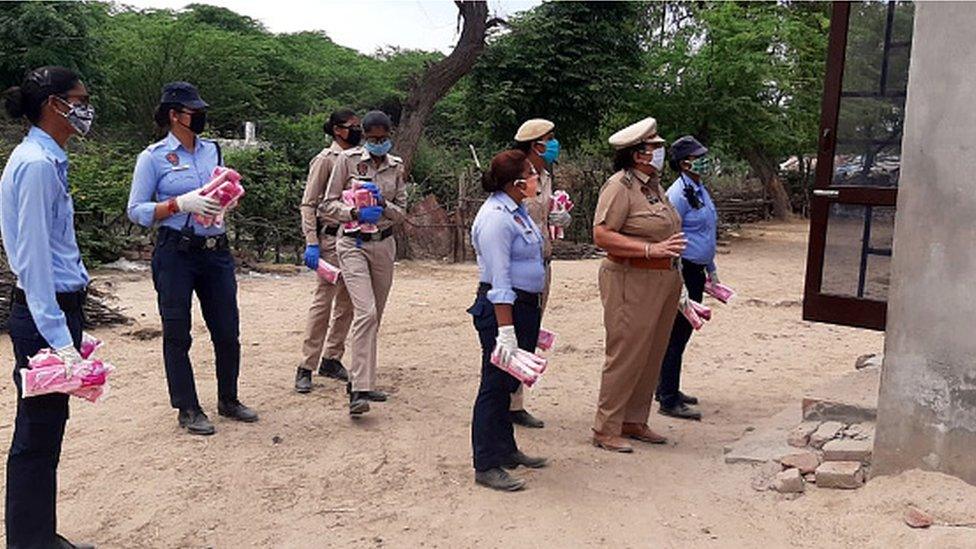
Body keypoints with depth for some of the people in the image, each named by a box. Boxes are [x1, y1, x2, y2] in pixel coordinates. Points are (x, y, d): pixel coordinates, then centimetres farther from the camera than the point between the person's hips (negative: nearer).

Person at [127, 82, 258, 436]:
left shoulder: (212, 150, 11)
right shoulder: (154, 157, -4)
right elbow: (136, 211, -7)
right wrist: (181, 204, -19)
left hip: (216, 251, 5)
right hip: (176, 253, -5)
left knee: (227, 330, 9)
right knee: (177, 334, 4)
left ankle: (228, 400, 26)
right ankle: (188, 409, 16)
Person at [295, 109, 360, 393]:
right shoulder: (325, 159, -5)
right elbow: (308, 204, -9)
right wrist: (311, 243, -16)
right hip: (331, 238, -7)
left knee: (347, 303, 11)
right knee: (323, 301, -6)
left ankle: (332, 359, 22)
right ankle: (306, 367, 0)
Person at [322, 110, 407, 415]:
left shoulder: (396, 166, 8)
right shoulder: (347, 159, -3)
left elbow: (401, 212, 8)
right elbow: (329, 204, -2)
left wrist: (382, 204, -13)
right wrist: (356, 213, -19)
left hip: (384, 244, 5)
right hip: (354, 244, -5)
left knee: (373, 317, 10)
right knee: (366, 313, -19)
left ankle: (359, 379, 25)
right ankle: (359, 390, -20)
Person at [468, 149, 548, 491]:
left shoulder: (516, 210, 13)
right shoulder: (496, 217, -19)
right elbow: (499, 280, -23)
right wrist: (505, 329, -25)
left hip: (525, 307, 10)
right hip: (503, 308, -10)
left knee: (509, 383, 19)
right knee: (496, 385, -2)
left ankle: (506, 450, 32)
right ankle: (486, 466, 7)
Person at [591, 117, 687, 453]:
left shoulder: (654, 184, 14)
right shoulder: (621, 185, -13)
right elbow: (602, 236, -21)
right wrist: (652, 249, -25)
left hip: (663, 281, 9)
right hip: (631, 281, -9)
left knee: (652, 355, 13)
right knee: (626, 356, -4)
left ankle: (634, 422, 26)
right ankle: (605, 429, 7)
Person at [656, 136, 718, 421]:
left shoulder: (701, 190, 15)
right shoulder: (678, 194, -16)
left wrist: (711, 269, 26)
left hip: (696, 271, 10)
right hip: (681, 270, -10)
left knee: (683, 332, 16)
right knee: (676, 335, -5)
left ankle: (668, 390, 29)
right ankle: (669, 401, 3)